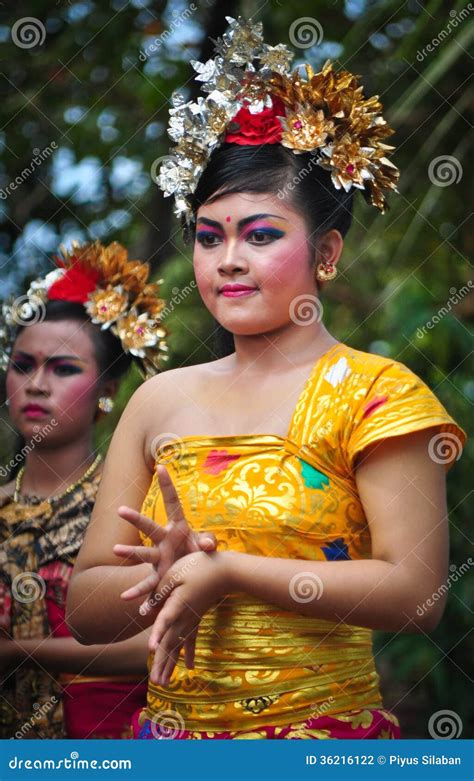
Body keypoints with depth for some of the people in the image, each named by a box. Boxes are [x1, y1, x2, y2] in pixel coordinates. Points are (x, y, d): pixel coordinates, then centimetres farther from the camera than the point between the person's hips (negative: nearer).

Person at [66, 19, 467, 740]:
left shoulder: (373, 394, -8)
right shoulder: (160, 400, 4)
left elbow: (417, 592, -17)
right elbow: (85, 610, 3)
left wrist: (225, 571, -19)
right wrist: (168, 575, -17)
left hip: (322, 732, -4)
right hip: (167, 732, 4)